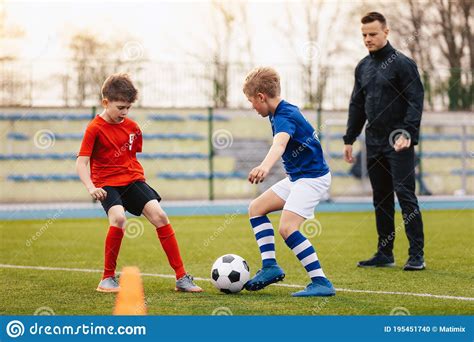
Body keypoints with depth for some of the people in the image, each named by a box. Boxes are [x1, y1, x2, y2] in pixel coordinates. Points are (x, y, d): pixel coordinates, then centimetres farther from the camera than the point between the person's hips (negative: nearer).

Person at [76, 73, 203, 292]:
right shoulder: (95, 129, -9)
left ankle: (181, 277, -9)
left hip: (132, 179, 5)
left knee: (159, 215, -13)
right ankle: (107, 279, -14)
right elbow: (82, 162, -14)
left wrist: (139, 179, 16)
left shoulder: (132, 127, 7)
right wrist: (90, 187, -27)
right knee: (118, 219, -30)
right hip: (107, 184, -4)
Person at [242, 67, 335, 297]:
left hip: (313, 177, -11)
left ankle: (321, 282, -20)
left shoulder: (285, 117, -22)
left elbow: (280, 144, -45)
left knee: (287, 228, -22)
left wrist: (265, 166, -64)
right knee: (256, 209, 11)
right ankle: (270, 266, 8)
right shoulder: (285, 110, 9)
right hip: (297, 177, 11)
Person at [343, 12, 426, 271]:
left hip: (399, 143, -6)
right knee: (381, 198, 9)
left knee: (405, 195, -9)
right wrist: (349, 139, 15)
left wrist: (407, 133, -22)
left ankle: (417, 255, -7)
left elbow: (415, 101, -12)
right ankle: (385, 254, 15)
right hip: (374, 143, 7)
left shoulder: (402, 63, -7)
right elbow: (356, 106, 19)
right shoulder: (363, 67, 13)